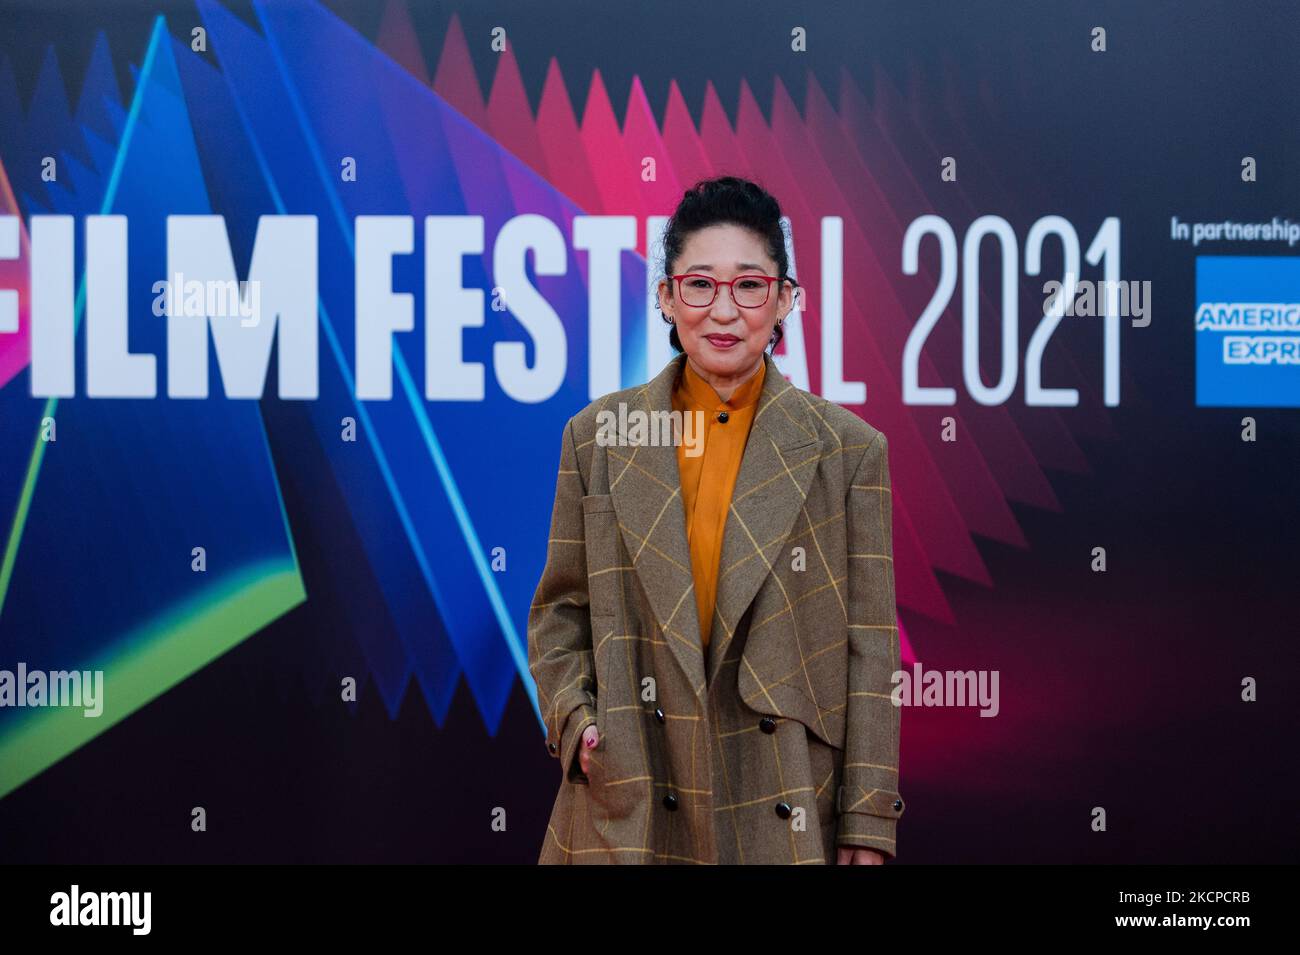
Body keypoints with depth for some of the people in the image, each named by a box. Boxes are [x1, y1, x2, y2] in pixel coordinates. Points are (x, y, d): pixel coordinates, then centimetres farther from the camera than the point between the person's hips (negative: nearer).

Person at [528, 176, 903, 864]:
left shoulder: (849, 450, -1)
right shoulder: (597, 437, 4)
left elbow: (869, 651, -2)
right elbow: (561, 611, 11)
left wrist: (869, 823, -5)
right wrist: (574, 719, -6)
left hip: (789, 815, -1)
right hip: (630, 807, 1)